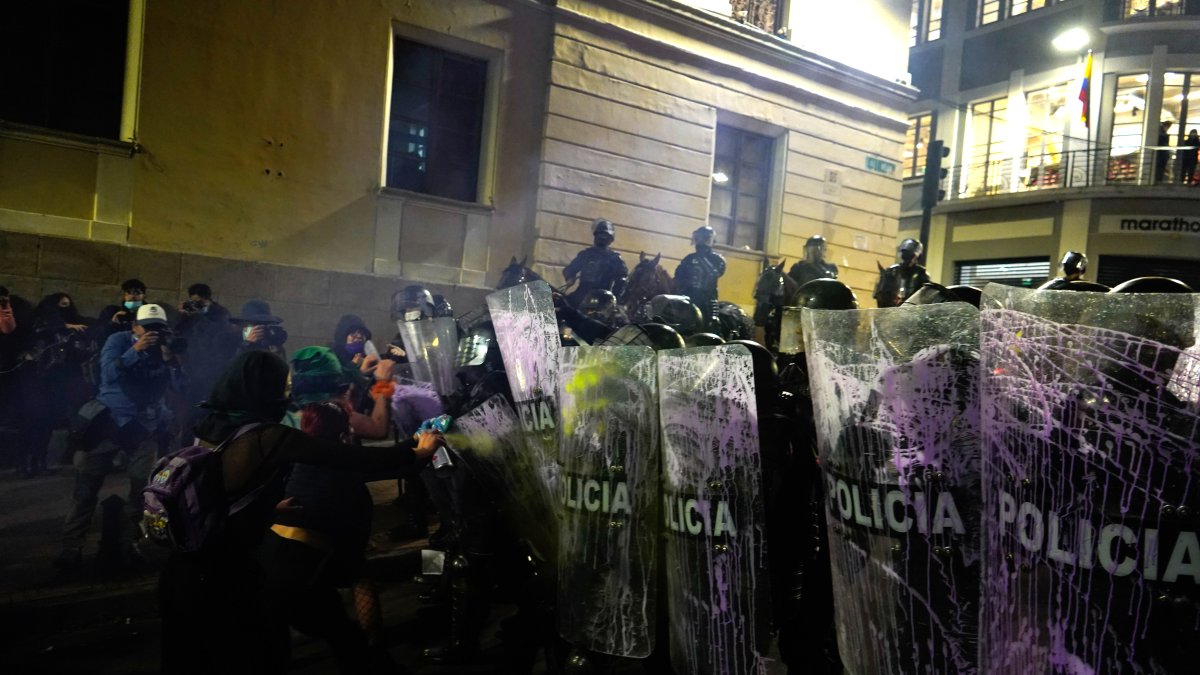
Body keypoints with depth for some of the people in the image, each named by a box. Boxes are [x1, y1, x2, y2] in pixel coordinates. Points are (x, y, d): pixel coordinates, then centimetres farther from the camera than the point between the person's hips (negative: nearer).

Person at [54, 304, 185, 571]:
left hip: (145, 425, 2)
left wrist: (171, 360, -23)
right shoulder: (118, 340, -4)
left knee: (143, 485, -1)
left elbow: (180, 387, -7)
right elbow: (108, 374, -20)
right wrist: (135, 351, -32)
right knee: (87, 483, -3)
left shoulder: (167, 349, 3)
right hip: (110, 419, -2)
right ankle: (72, 545, 4)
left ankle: (129, 540, 11)